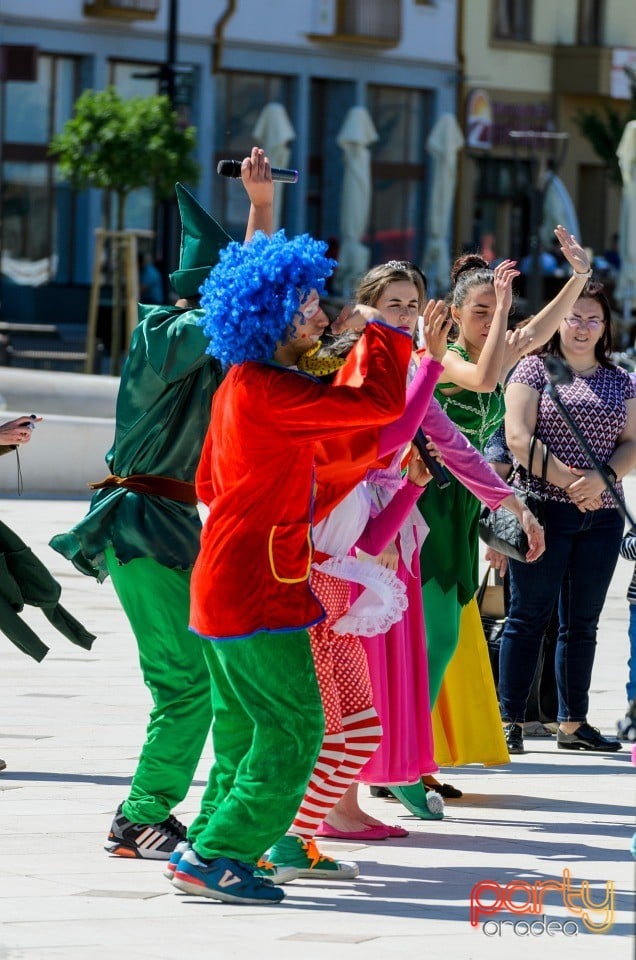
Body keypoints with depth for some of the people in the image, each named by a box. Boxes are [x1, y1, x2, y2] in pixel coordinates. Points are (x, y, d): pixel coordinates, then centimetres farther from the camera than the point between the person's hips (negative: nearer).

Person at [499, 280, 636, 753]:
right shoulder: (535, 368, 2)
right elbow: (518, 436, -8)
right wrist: (566, 480, -15)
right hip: (543, 508, -4)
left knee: (583, 621, 8)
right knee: (530, 615, -4)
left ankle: (573, 723, 14)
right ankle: (511, 721, -2)